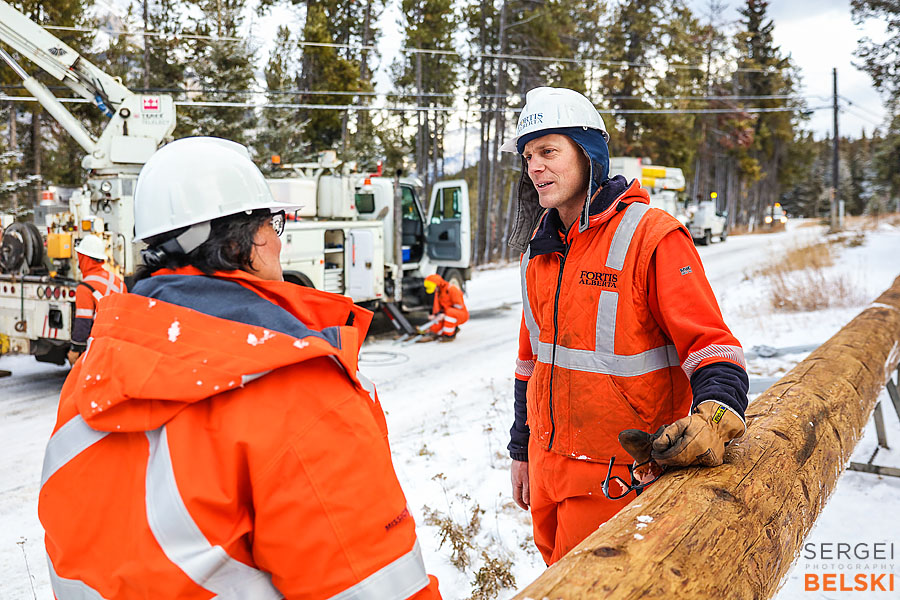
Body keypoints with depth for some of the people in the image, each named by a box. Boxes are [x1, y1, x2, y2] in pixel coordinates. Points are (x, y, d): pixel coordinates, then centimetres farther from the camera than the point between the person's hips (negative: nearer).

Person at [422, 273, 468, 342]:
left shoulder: (451, 288, -19)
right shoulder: (437, 292, 7)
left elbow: (458, 306, -22)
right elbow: (437, 307, 8)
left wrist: (444, 314, -26)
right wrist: (435, 315, -15)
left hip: (462, 315, -8)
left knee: (450, 312, -39)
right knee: (434, 327, -9)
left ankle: (449, 335, -26)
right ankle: (453, 330, 11)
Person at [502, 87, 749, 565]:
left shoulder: (650, 235, -15)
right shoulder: (540, 245, 7)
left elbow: (710, 345, -18)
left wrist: (713, 414, -38)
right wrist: (521, 450, 18)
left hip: (616, 473, -7)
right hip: (548, 465, 7)